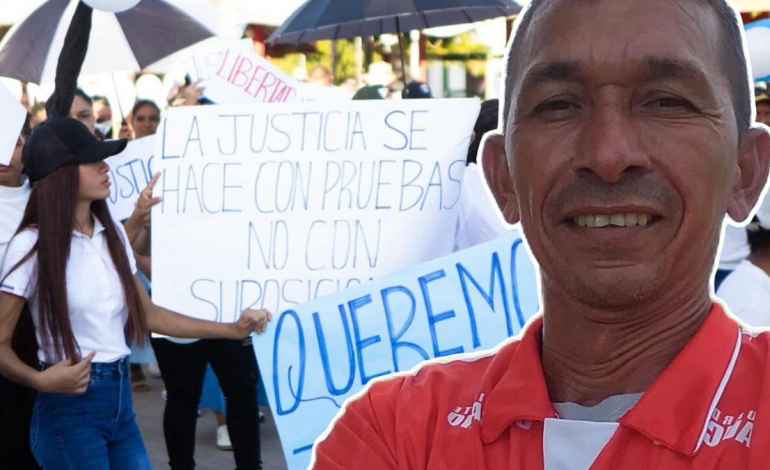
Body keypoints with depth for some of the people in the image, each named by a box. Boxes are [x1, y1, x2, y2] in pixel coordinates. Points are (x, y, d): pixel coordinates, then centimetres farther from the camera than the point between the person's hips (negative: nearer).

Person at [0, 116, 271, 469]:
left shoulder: (111, 233, 7)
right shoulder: (32, 245, -13)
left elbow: (147, 314, 13)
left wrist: (232, 330, 9)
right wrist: (39, 380, -29)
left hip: (120, 398, 6)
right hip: (69, 405, -6)